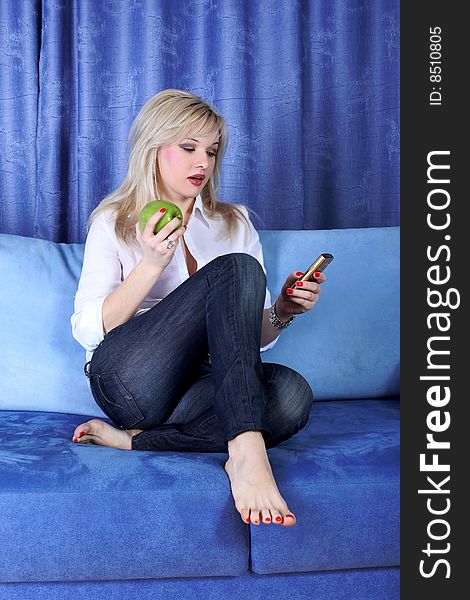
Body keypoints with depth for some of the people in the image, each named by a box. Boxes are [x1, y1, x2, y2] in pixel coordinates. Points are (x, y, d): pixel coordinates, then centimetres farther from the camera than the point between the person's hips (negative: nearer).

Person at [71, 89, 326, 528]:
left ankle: (133, 439, -24)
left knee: (292, 392, -30)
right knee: (237, 268, -25)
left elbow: (255, 336, 17)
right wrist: (151, 264, -16)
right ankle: (246, 450, -37)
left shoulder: (235, 223, 19)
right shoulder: (113, 223, 9)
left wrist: (282, 312, -6)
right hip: (129, 381, -3)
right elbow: (88, 331, -4)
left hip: (202, 383, 4)